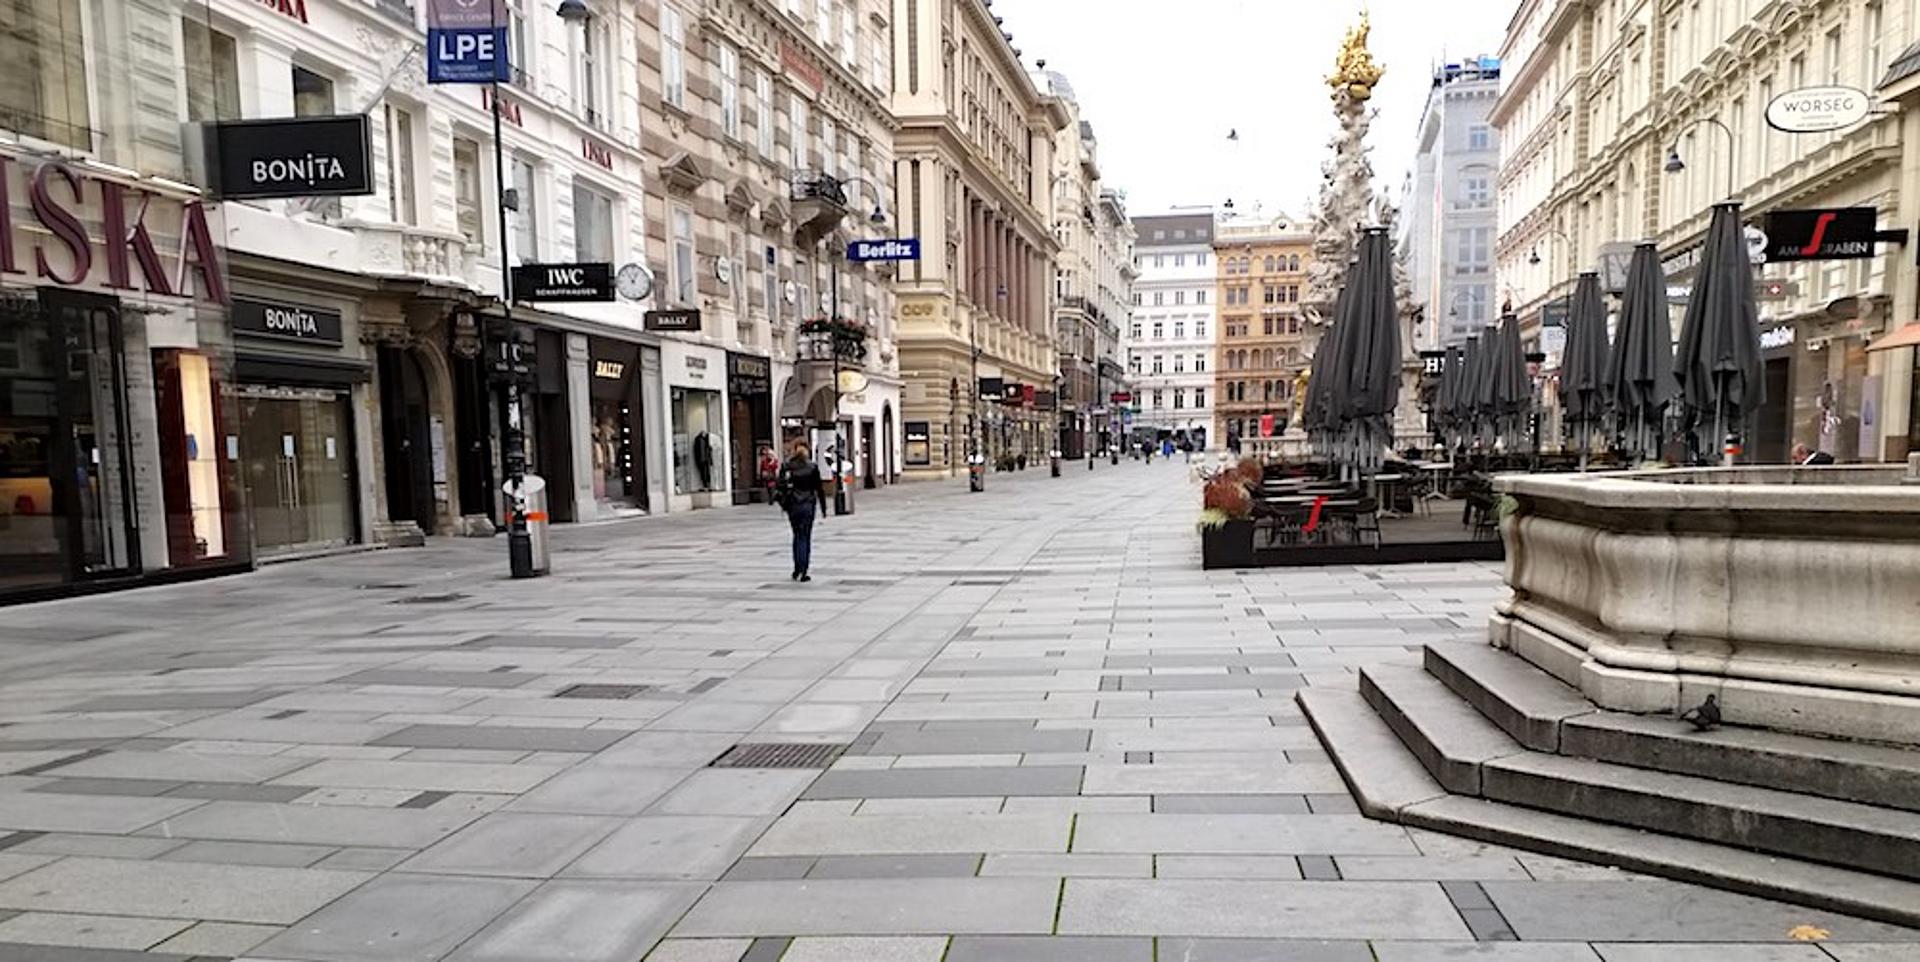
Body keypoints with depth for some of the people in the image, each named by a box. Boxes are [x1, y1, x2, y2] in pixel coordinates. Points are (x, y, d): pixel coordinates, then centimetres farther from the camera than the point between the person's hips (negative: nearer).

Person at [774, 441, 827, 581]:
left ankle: (797, 569, 16)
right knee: (805, 538, 1)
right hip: (807, 505, -2)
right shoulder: (812, 467, -5)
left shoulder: (786, 466, 0)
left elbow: (779, 485, 1)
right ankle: (803, 571, -4)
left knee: (797, 536, 17)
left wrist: (782, 504, 10)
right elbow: (819, 489, -3)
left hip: (791, 506, 2)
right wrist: (823, 508, 3)